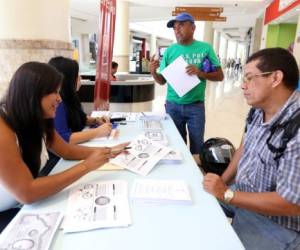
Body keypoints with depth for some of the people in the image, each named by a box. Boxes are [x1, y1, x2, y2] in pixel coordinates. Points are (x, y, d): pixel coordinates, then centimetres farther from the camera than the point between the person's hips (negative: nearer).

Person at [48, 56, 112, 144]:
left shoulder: (69, 97, 4)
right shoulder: (57, 102, -22)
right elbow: (63, 138, -31)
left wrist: (96, 120, 2)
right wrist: (97, 132, -28)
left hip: (77, 146, 8)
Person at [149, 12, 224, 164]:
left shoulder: (205, 48, -2)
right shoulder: (170, 51, 2)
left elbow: (220, 76, -1)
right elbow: (162, 81, 5)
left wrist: (200, 73, -18)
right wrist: (153, 72, -16)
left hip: (196, 106, -1)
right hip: (173, 105, 2)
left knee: (197, 146, 7)